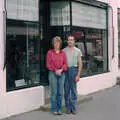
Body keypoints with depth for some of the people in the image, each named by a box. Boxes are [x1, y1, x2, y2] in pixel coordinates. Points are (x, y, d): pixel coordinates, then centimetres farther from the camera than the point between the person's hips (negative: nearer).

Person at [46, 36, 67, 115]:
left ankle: (59, 109, 15)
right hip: (53, 73, -3)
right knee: (54, 92, -1)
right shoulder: (50, 52, 2)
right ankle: (54, 109, 9)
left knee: (60, 92, 5)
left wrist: (61, 70, -11)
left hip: (62, 73, 3)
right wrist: (55, 70, -12)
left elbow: (65, 63, 6)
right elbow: (48, 64, -2)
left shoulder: (63, 53, 10)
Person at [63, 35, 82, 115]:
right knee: (66, 90, 5)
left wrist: (78, 75, -6)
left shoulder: (77, 51, 4)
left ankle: (73, 108, 12)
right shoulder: (64, 50, 9)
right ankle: (68, 108, 14)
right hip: (65, 70, 2)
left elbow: (80, 63, 1)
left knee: (73, 90, 3)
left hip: (73, 70, -1)